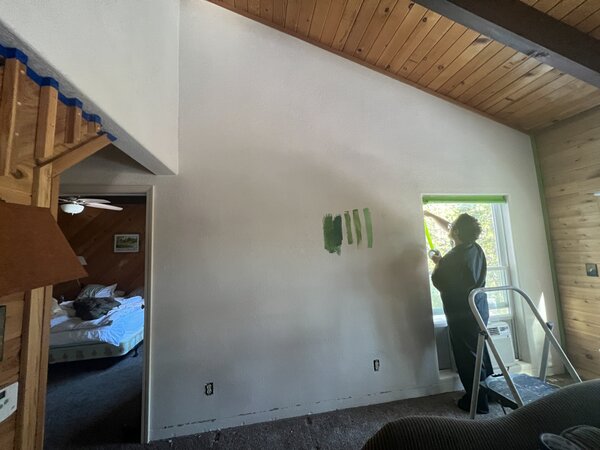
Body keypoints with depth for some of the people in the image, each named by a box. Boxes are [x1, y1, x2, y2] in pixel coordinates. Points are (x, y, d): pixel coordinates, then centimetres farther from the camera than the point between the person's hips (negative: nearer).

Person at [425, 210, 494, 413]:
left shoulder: (452, 258, -26)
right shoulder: (475, 248, -1)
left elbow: (438, 283, -12)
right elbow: (449, 228, 14)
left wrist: (437, 263, 1)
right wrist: (431, 216, 23)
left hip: (462, 316, -8)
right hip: (480, 311, 8)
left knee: (468, 360, 8)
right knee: (480, 354, 24)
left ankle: (478, 403, 23)